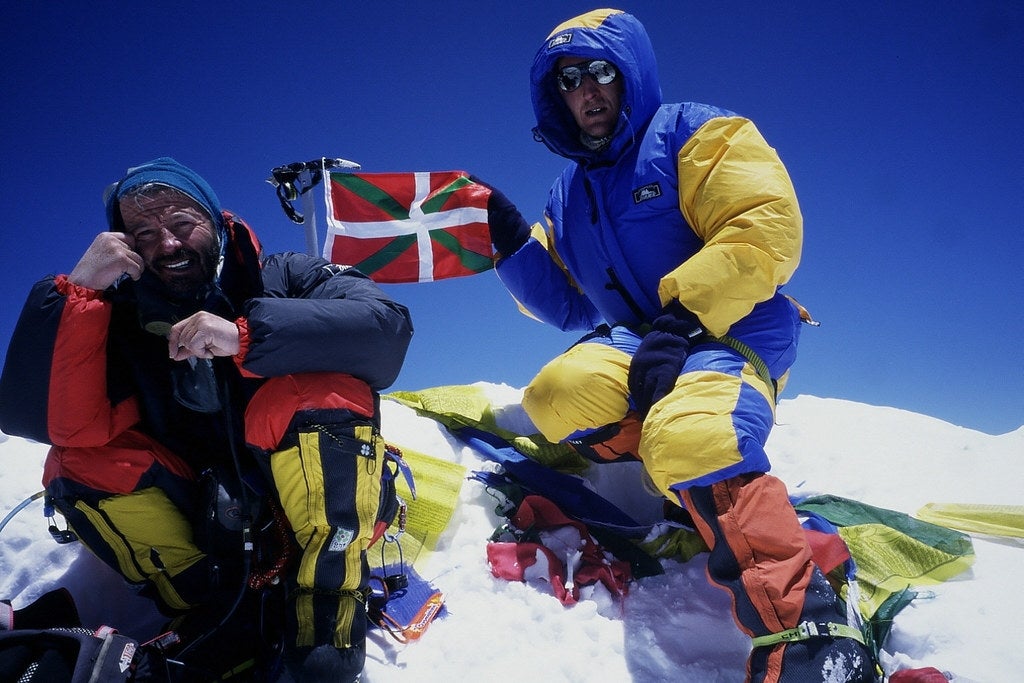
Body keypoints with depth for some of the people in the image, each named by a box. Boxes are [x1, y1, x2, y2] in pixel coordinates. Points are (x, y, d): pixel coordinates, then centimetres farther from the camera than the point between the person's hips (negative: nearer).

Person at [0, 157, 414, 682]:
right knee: (75, 460, -13)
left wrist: (246, 334, -33)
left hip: (324, 497, -2)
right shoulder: (121, 317, -1)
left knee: (315, 383, -28)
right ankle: (217, 613, -17)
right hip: (212, 518, 3)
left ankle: (327, 607, -23)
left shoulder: (284, 277, -6)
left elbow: (388, 326, -25)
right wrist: (76, 290, -22)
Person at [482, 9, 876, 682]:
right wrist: (512, 244, 3)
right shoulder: (568, 195, 20)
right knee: (559, 394, -28)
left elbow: (768, 228, -12)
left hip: (732, 333, -5)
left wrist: (682, 317, -21)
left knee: (690, 437, -37)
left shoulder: (694, 133, 1)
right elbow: (566, 304, 20)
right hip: (628, 348, 6)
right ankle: (713, 489, -21)